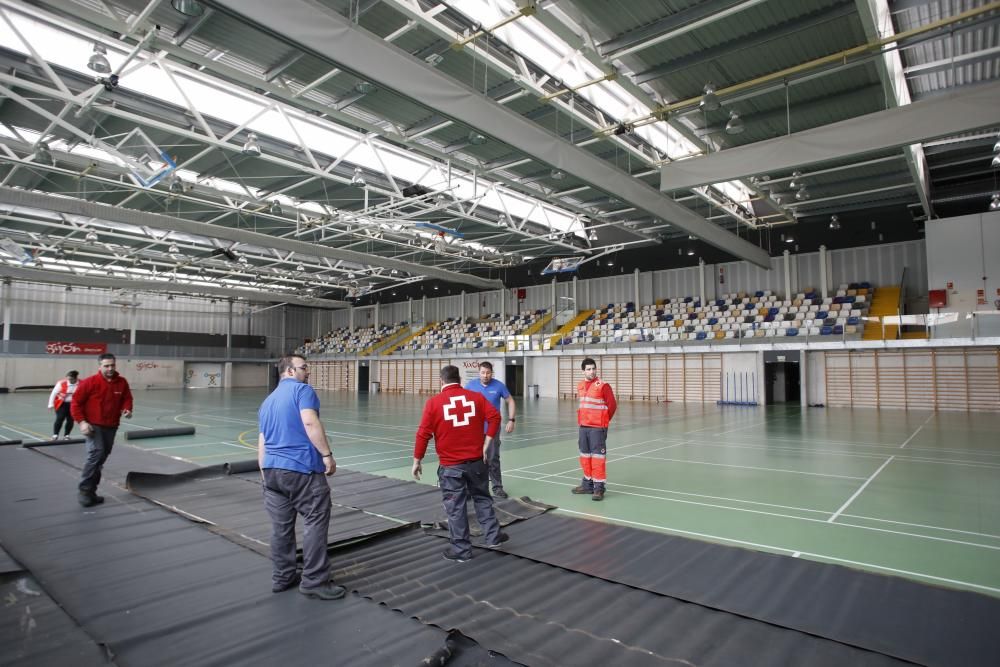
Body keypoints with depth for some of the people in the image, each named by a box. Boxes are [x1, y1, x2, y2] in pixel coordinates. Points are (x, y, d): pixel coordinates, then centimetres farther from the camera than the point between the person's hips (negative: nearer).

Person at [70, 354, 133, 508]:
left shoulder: (122, 382, 1)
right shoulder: (90, 382, -11)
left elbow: (127, 399, 12)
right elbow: (76, 402, -8)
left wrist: (127, 409, -10)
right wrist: (81, 421, -16)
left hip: (111, 426, 5)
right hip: (93, 425, -5)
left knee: (103, 456, 12)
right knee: (96, 453, -20)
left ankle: (91, 490, 25)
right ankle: (84, 490, -8)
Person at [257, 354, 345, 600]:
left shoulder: (267, 401, 20)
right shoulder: (302, 389, -4)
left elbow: (261, 443, 20)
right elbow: (310, 422, -20)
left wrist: (265, 474, 24)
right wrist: (327, 454, -18)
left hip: (271, 469, 8)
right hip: (302, 469, -8)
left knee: (281, 526, 13)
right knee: (315, 523, -1)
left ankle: (282, 578, 22)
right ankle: (314, 581, 2)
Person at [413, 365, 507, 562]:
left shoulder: (434, 402, -6)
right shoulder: (476, 397, 1)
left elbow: (423, 434, -8)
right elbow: (494, 416, -6)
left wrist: (417, 461, 0)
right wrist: (486, 443, -2)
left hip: (450, 465, -2)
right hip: (476, 460, 3)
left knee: (455, 507, 8)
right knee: (482, 498, 21)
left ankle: (461, 549, 17)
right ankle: (492, 537, 25)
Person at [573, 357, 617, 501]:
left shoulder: (603, 386, -11)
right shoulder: (580, 386, 9)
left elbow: (612, 405, -8)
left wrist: (604, 420, 1)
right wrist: (582, 419, 15)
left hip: (597, 427, -7)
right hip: (583, 426, 7)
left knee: (597, 456, -5)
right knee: (585, 455, 15)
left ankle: (599, 487, 2)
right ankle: (588, 484, 28)